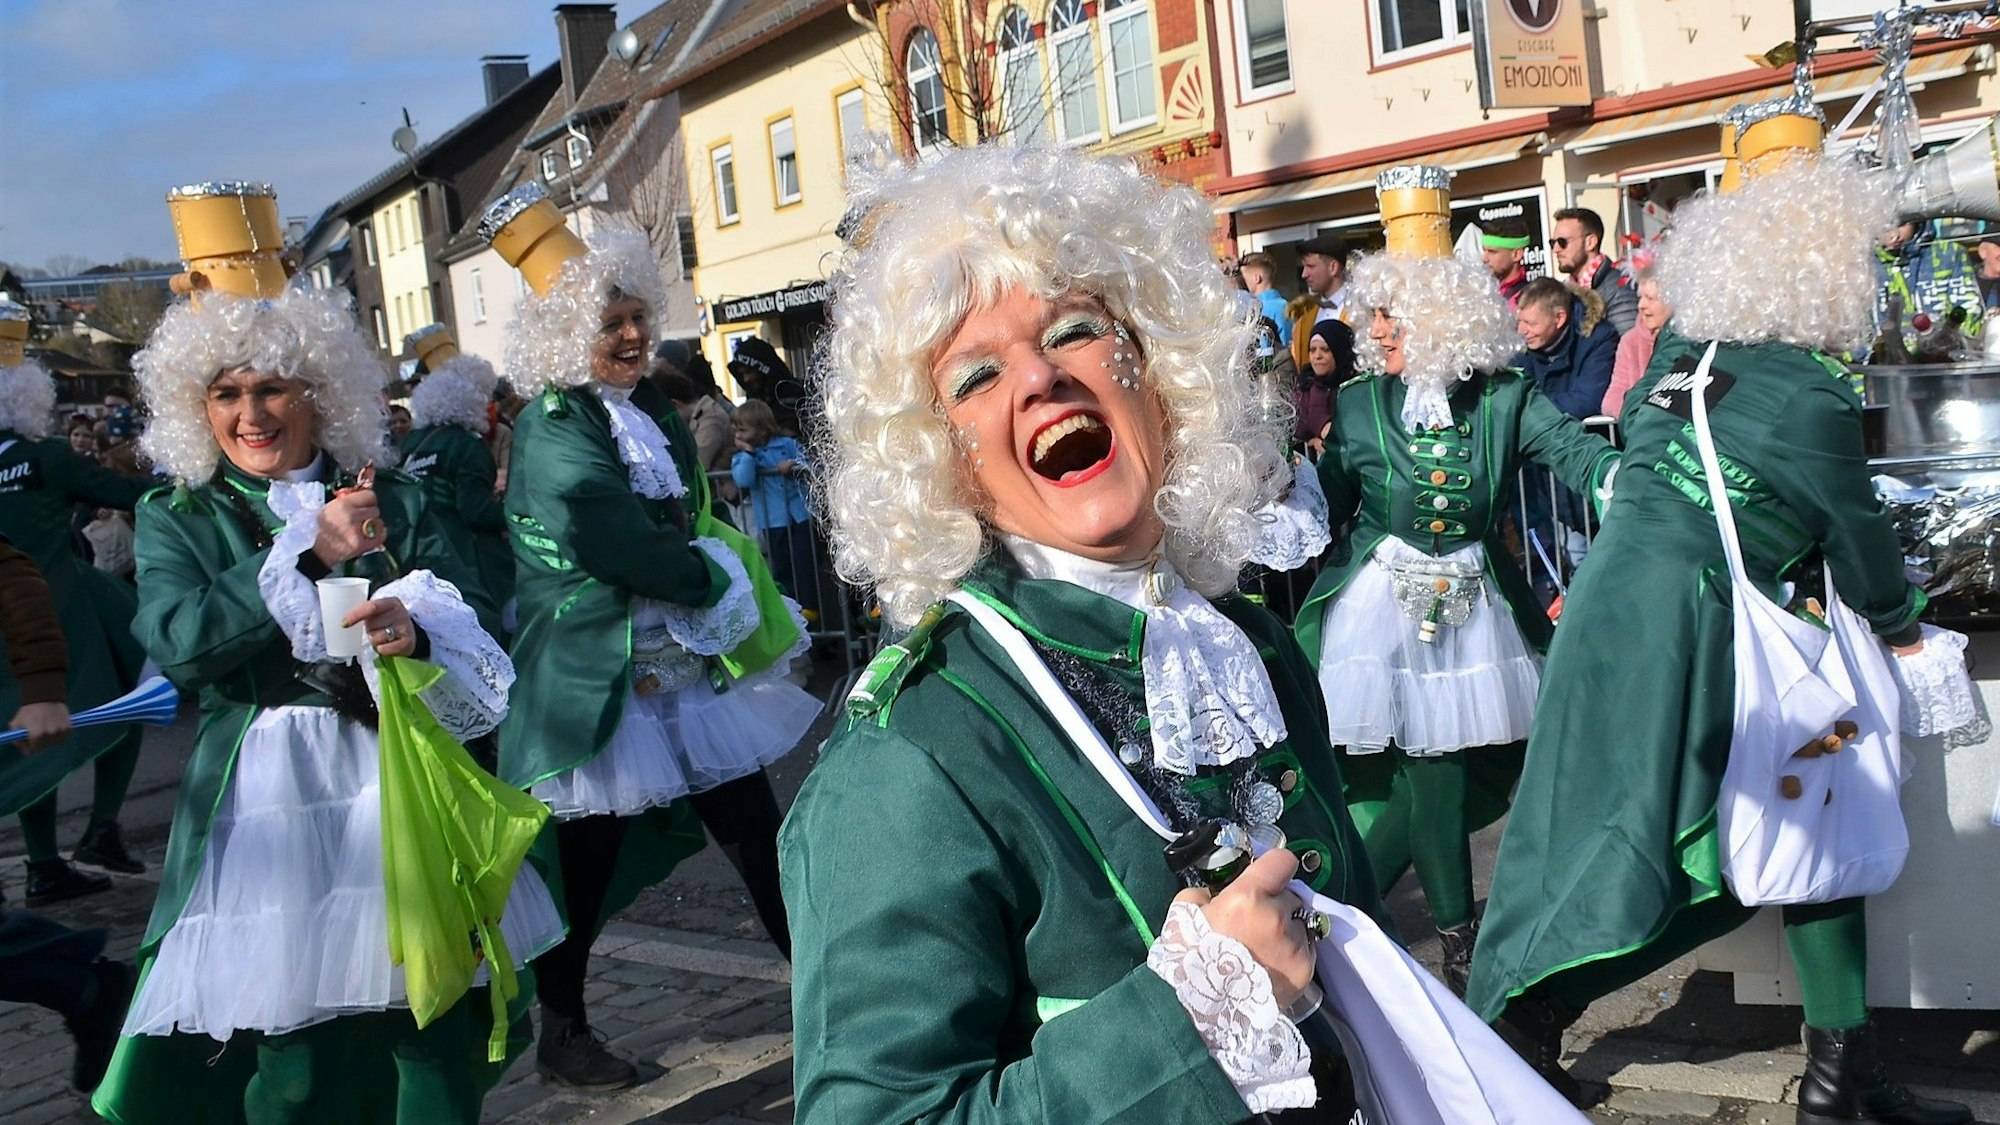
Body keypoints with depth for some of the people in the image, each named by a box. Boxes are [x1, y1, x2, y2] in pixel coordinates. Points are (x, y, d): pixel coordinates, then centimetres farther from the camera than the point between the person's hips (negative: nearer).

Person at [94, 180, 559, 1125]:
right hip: (268, 792, -1)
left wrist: (419, 632, -20)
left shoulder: (393, 501, 8)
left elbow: (471, 621, 2)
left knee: (438, 1040, 5)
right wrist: (309, 552, -16)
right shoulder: (178, 519, 6)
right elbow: (179, 643, -12)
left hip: (401, 779, 2)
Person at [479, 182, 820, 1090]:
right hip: (600, 681, -7)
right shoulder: (553, 429, -14)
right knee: (585, 860, 5)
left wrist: (704, 573, -3)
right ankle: (562, 1032, 22)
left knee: (756, 833, 7)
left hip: (685, 666, 7)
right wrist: (712, 576, -10)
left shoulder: (652, 410, 11)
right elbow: (622, 548, -23)